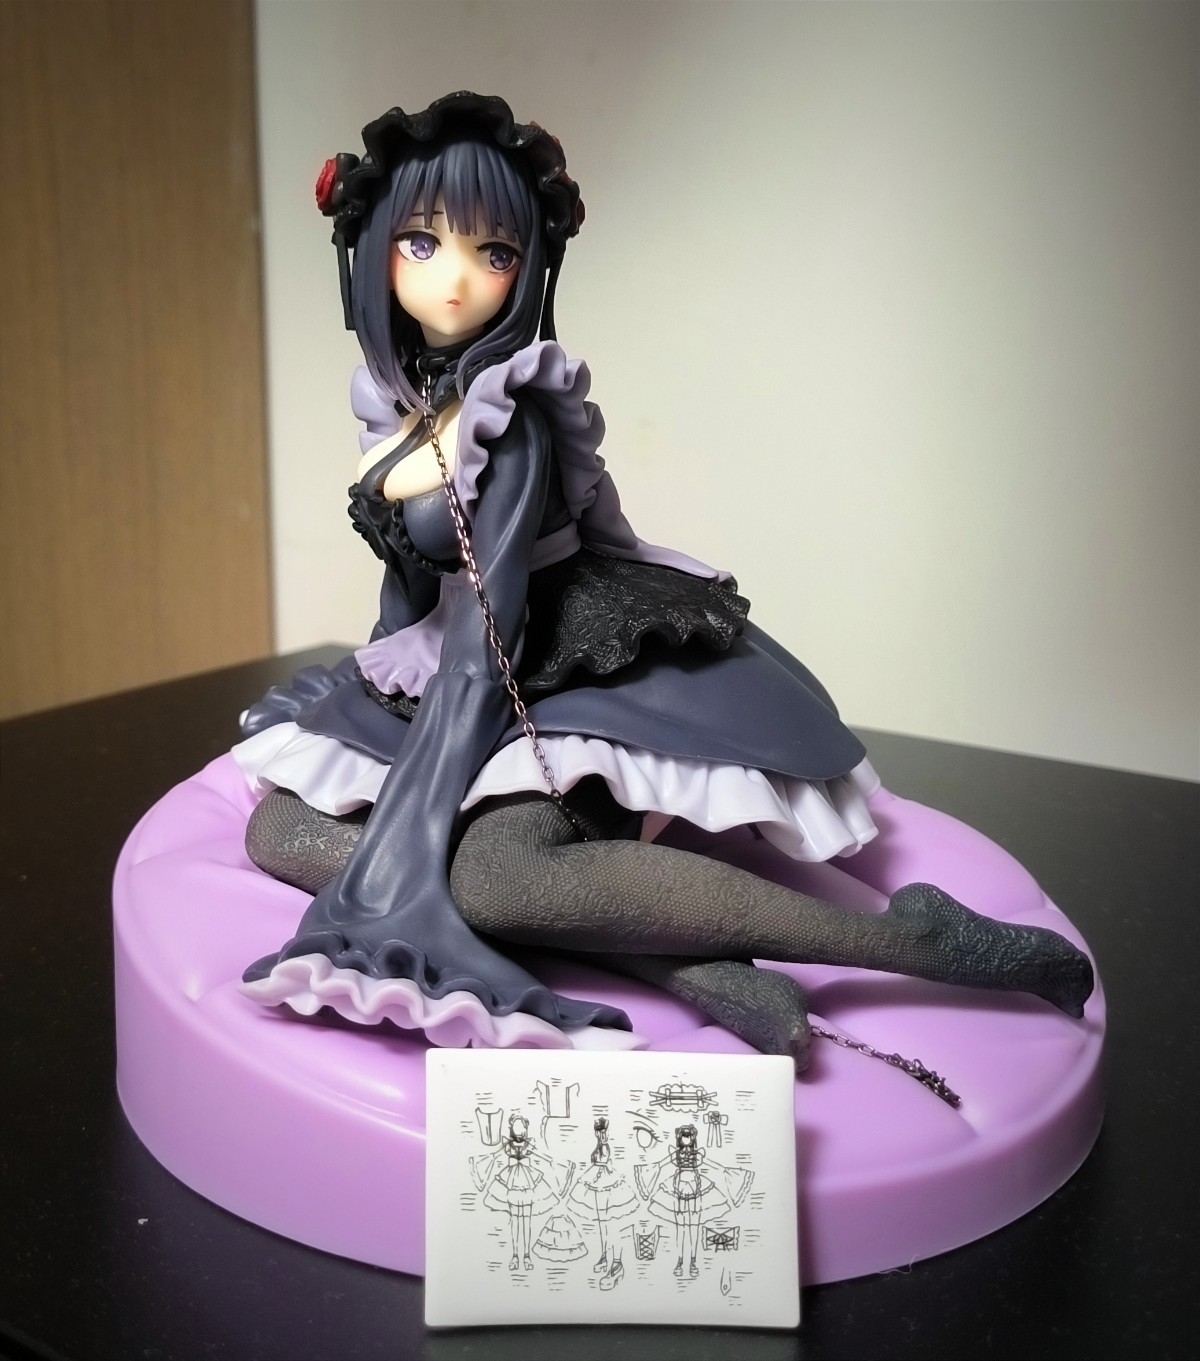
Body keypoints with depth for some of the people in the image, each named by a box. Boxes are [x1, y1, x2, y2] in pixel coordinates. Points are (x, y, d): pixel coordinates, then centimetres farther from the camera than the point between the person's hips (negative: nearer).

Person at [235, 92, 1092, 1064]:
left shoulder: (511, 413, -16)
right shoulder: (401, 400, 6)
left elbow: (488, 635, -22)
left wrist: (400, 847, -26)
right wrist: (365, 699, 24)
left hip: (555, 680, -9)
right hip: (447, 685, 9)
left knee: (489, 874, -35)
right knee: (279, 827, -6)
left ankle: (908, 934, -26)